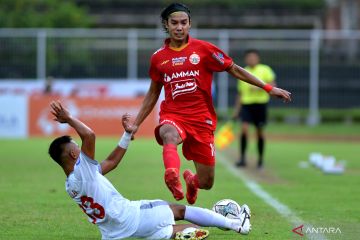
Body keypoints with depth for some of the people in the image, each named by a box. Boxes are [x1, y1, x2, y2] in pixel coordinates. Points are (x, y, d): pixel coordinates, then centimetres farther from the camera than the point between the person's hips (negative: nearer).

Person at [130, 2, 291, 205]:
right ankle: (173, 177, -65)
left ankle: (191, 180, 41)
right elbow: (153, 94, 20)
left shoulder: (203, 49, -1)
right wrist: (136, 124, 18)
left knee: (206, 183, 4)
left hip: (202, 119, 0)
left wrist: (268, 88, 2)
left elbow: (234, 70, 6)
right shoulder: (158, 58, 7)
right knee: (169, 135, -40)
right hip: (172, 115, 0)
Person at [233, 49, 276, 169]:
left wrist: (259, 87, -19)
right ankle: (242, 158, -12)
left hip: (260, 104, -2)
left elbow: (272, 85, -5)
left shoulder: (265, 70, 2)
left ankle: (260, 159, 18)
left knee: (260, 132, 3)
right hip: (246, 104, 2)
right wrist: (236, 110, 16)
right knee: (244, 129, -15)